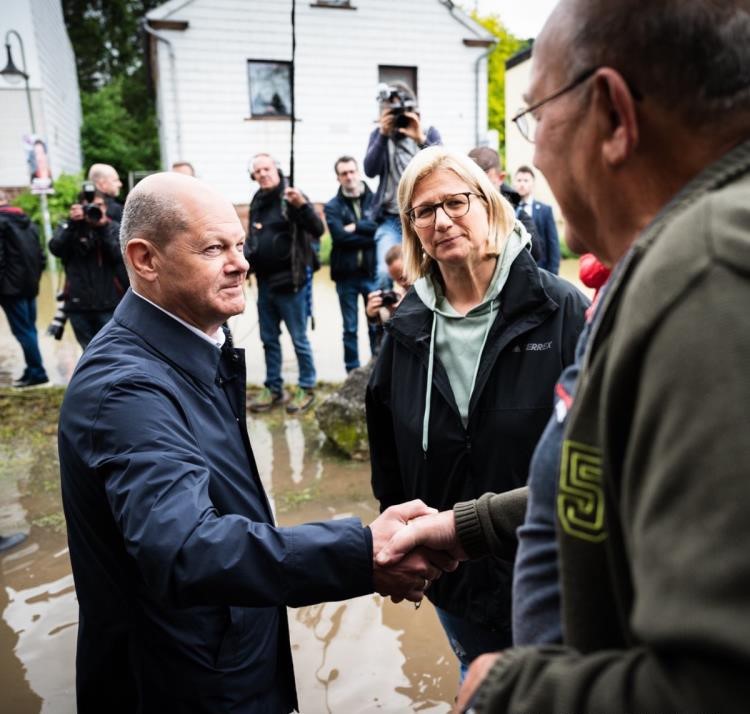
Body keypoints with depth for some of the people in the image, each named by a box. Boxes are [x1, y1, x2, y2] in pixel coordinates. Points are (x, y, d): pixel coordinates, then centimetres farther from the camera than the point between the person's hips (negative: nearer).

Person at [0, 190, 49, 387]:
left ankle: (37, 372, -4)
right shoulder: (27, 221, 15)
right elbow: (41, 256, 15)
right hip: (30, 286, 8)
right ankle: (33, 370, 15)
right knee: (29, 328, 12)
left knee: (22, 330, -4)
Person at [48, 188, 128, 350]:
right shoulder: (68, 227, 8)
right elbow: (55, 249, -10)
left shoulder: (114, 228, 5)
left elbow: (118, 254, -11)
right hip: (78, 304, 2)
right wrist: (72, 224, -17)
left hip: (110, 304, -2)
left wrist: (103, 228, -19)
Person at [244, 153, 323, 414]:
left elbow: (317, 230, -19)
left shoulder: (292, 198, -9)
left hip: (290, 281, -7)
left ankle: (306, 388, 16)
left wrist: (302, 205, -35)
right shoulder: (257, 202, 10)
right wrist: (245, 256, 0)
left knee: (299, 339, 3)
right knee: (269, 339, 14)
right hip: (264, 282, 7)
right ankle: (273, 388, 26)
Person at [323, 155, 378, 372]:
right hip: (345, 274, 1)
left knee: (377, 326, 3)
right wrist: (370, 235, -10)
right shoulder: (333, 206, 5)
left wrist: (356, 227, -12)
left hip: (372, 272, 0)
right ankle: (353, 374, 17)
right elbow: (339, 236, -10)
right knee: (350, 329, 8)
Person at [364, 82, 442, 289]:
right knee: (385, 272, -19)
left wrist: (421, 140, -21)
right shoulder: (379, 135, 10)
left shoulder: (429, 132, 8)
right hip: (391, 220, 0)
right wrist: (383, 135, -16)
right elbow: (370, 170, -7)